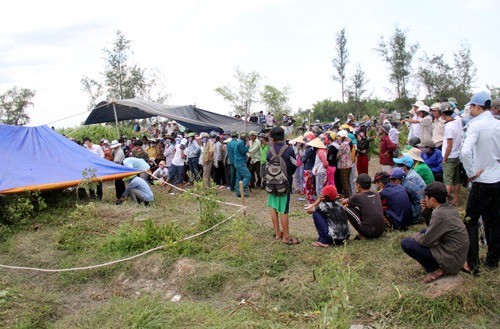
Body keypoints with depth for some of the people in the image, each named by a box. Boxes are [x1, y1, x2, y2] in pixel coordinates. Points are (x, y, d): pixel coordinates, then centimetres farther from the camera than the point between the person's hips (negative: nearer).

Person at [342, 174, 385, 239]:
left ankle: (361, 235, 5)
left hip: (368, 232, -7)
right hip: (381, 231, 7)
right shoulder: (376, 195, 10)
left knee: (347, 208, 3)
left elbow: (343, 202, 13)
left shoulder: (358, 196, -6)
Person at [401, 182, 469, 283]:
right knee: (424, 232, 25)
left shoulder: (440, 214, -24)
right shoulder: (450, 208, 2)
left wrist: (415, 235, 3)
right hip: (458, 255, 9)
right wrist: (427, 209, 2)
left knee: (406, 243, -12)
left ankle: (436, 270, -3)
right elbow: (431, 227, 17)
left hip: (451, 259, -9)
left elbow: (425, 241, -18)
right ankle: (442, 266, 15)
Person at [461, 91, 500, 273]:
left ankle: (472, 263, 9)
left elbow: (465, 152, -29)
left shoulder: (475, 125, -16)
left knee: (471, 220, 5)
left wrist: (471, 173, -17)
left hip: (482, 181, -6)